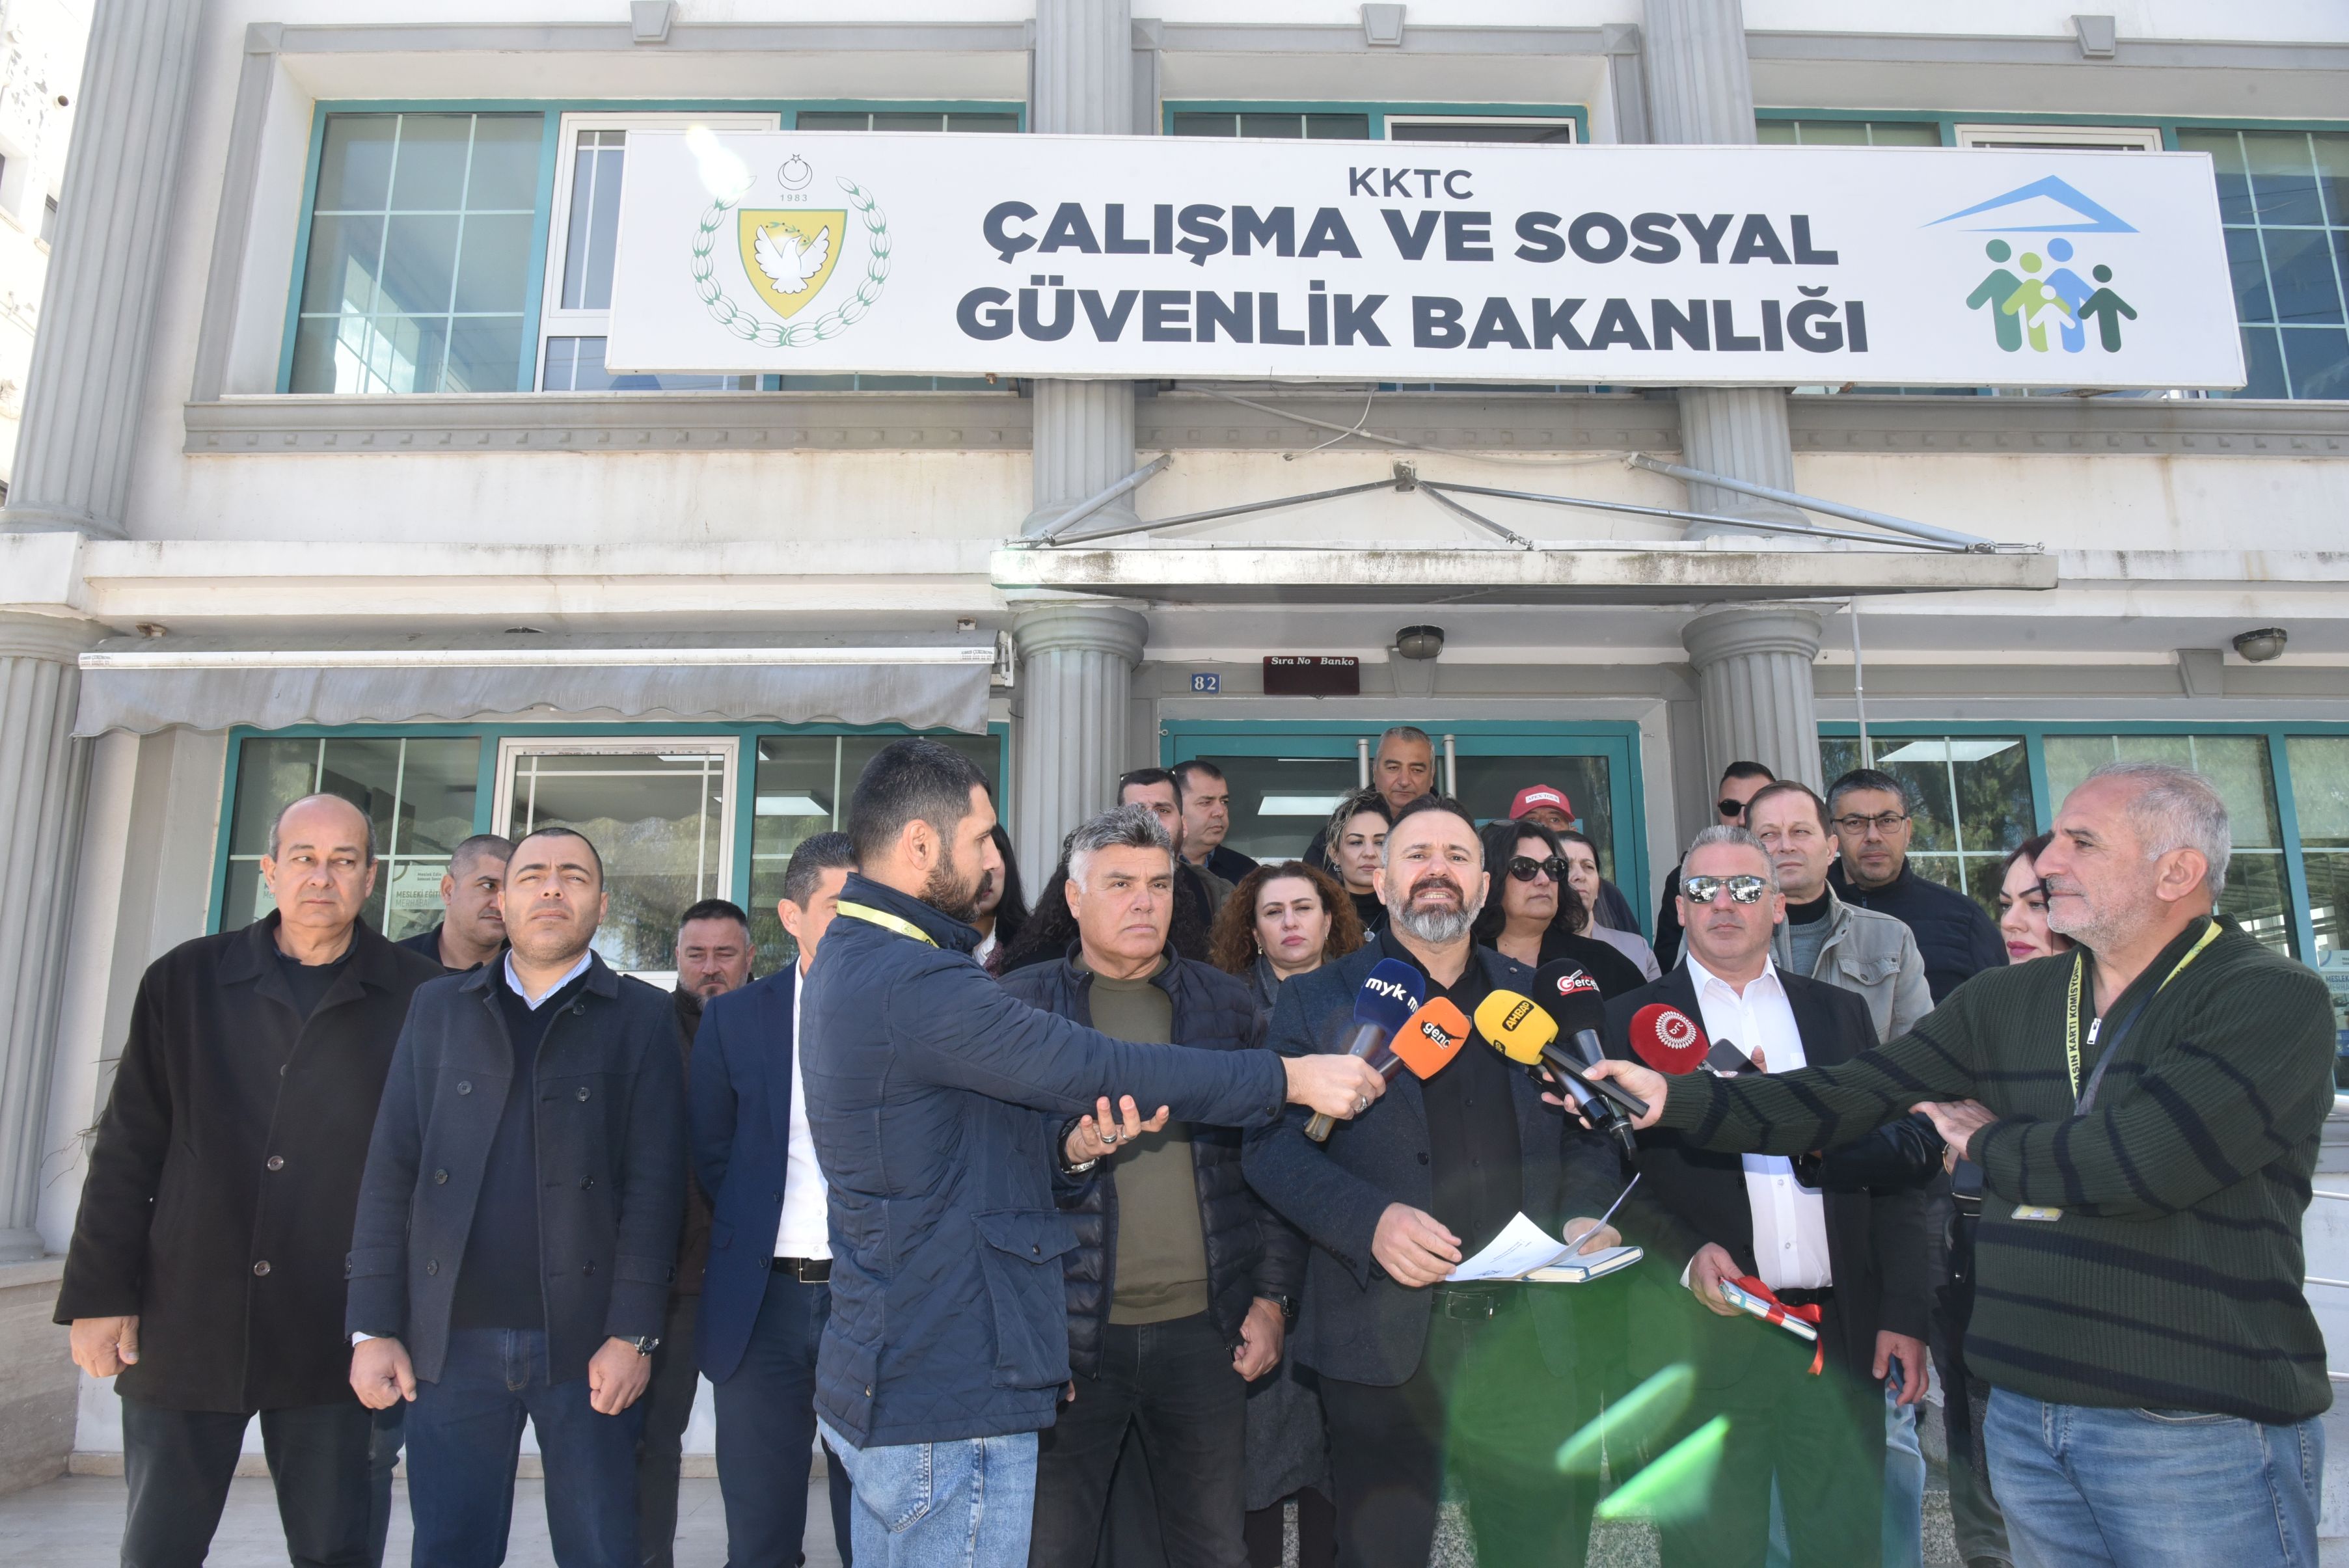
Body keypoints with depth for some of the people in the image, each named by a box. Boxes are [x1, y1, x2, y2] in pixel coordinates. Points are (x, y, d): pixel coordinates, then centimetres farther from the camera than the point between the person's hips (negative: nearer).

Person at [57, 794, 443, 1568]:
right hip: (184, 1325, 2)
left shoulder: (418, 996, -1)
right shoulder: (185, 981, 5)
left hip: (337, 1339, -1)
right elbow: (126, 1150, 6)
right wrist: (99, 1295, 2)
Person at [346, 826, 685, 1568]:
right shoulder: (438, 1007, 11)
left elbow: (655, 1182, -4)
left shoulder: (643, 1016, 2)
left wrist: (632, 1334, -11)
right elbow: (391, 1170, 7)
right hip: (449, 1340, 2)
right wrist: (373, 1327, 0)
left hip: (586, 1339, -2)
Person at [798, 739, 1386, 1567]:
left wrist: (1073, 1148, -4)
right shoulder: (909, 981, -23)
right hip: (949, 1403, -10)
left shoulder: (854, 960, 10)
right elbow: (1098, 1068, -22)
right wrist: (1293, 1078, -13)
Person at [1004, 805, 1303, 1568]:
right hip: (1071, 1331, -1)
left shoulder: (1228, 1003, 8)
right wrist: (1072, 1150, -21)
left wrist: (1274, 1297, 3)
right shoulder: (1021, 1003, 2)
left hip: (1204, 1330, 2)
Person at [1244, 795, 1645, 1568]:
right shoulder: (1318, 999, 4)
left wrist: (1585, 1215, -5)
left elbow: (1588, 1134, 15)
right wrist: (1370, 1220, -20)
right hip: (1386, 1337, -2)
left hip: (1533, 1336, 3)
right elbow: (1272, 1145, -5)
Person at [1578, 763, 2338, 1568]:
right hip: (2024, 1410, 5)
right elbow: (1848, 1096, 0)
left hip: (2198, 1431, -5)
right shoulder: (2005, 1000, 6)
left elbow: (2139, 1160, -24)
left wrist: (1988, 1142, -5)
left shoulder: (2275, 1001, -11)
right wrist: (1672, 1097, -10)